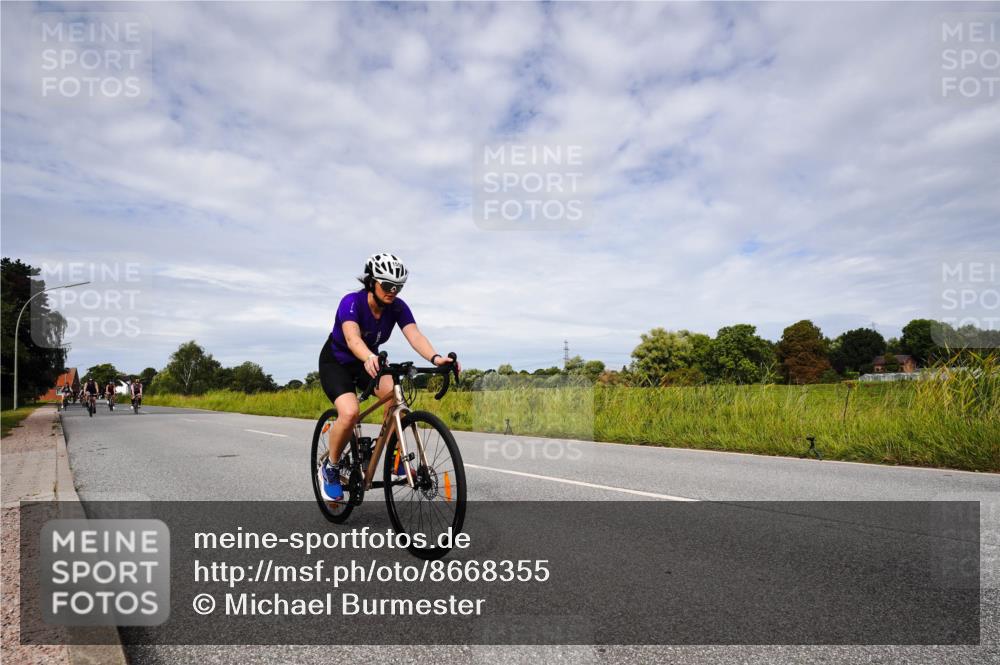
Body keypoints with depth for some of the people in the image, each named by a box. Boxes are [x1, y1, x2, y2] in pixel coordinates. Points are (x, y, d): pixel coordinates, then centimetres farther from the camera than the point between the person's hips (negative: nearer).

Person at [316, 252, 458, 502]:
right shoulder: (352, 302, -29)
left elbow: (414, 335, -32)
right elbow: (352, 337, -46)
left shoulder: (398, 307, -16)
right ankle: (330, 468, -3)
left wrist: (435, 357, -51)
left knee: (394, 392, -26)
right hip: (336, 362, -4)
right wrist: (370, 358, -68)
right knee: (350, 412, -28)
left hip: (367, 362, 4)